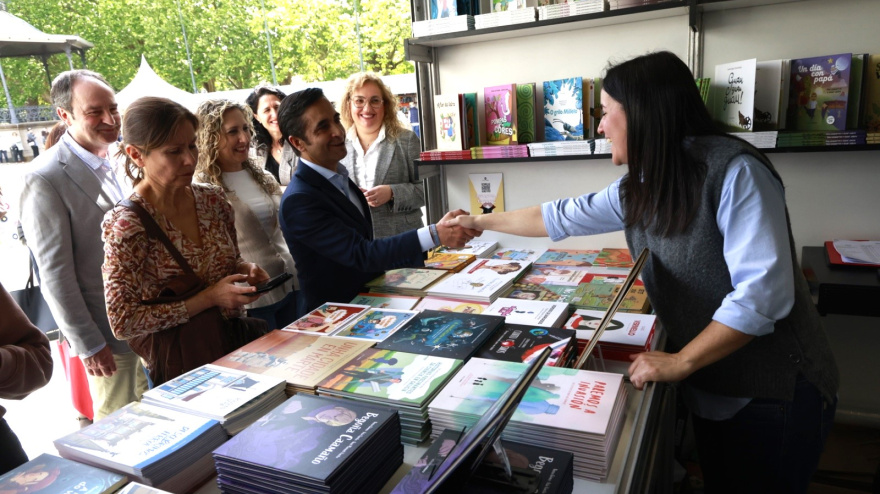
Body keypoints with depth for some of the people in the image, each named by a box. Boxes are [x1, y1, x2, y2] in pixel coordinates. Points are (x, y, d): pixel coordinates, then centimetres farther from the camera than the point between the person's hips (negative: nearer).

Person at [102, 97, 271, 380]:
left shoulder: (213, 199, -1)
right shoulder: (125, 225, -17)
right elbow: (123, 324, -17)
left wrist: (246, 270, -8)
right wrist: (209, 298, -22)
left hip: (234, 343, 5)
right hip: (178, 368, -5)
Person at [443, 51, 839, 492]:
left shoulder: (734, 172, -22)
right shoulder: (638, 188, 1)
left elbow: (764, 291, -27)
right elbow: (562, 218, 11)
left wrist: (679, 362, -24)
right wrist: (480, 222, 18)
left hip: (774, 390, -6)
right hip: (710, 385, 7)